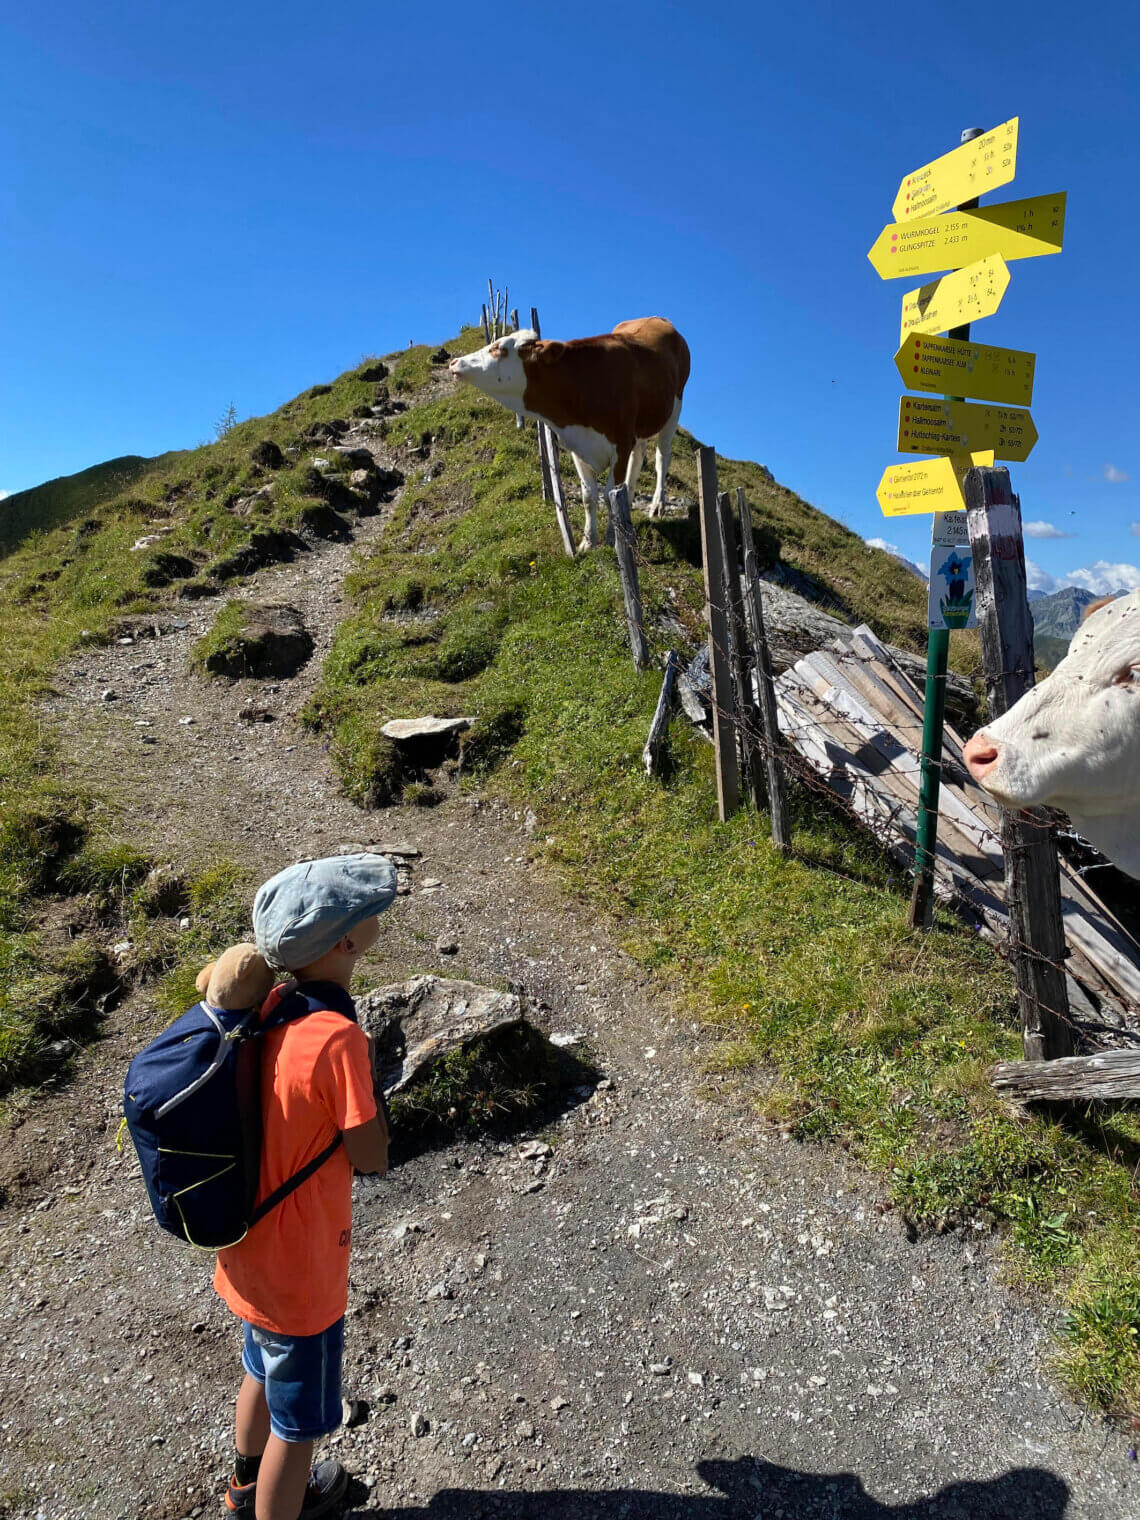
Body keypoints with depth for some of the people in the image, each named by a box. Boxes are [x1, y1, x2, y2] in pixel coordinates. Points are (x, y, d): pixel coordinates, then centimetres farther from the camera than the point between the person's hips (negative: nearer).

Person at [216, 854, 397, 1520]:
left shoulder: (271, 1008, -10)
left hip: (250, 1242, 8)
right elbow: (372, 1157, -23)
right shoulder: (338, 1038, -34)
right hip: (299, 1269, -8)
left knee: (265, 1371, 35)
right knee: (299, 1423, 19)